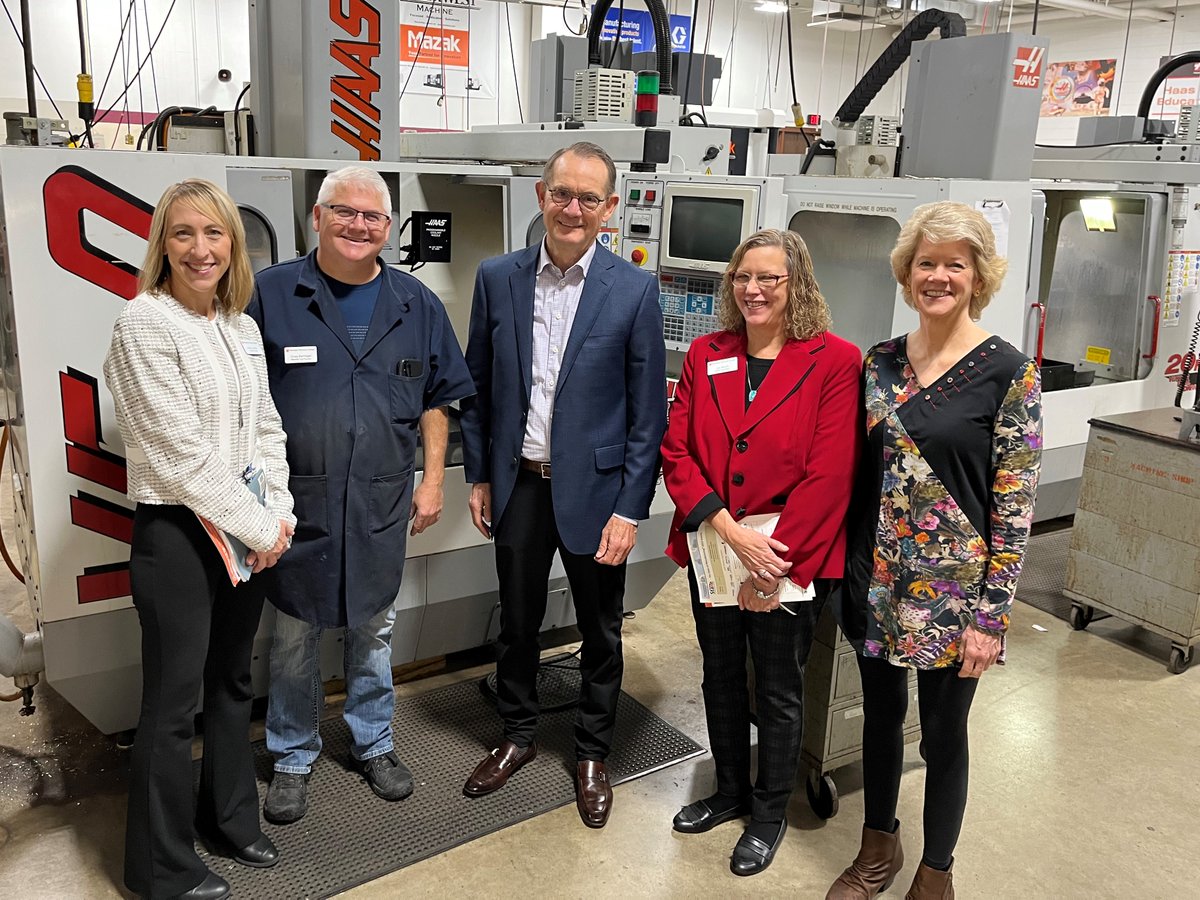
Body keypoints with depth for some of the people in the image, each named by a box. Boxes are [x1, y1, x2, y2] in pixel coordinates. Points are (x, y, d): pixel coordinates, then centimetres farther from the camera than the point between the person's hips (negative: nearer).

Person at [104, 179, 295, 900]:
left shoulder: (243, 327, 9)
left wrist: (279, 515, -4)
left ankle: (230, 815, 38)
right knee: (174, 703, 4)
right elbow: (181, 452, -18)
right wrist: (258, 528, -13)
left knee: (233, 683, 19)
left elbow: (267, 429, 10)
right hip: (177, 534, -7)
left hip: (249, 534, 7)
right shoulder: (146, 323, -13)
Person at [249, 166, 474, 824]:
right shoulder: (269, 294, -5)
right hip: (295, 503, -2)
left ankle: (373, 743, 35)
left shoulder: (416, 305, 4)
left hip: (382, 505, 2)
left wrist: (433, 480, 5)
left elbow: (436, 400, 10)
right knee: (293, 635, 10)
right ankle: (292, 758, 29)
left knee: (375, 629, 16)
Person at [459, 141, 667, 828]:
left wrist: (630, 509, -11)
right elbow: (479, 385, 8)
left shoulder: (635, 290, -9)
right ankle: (519, 736, 40)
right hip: (519, 486, 2)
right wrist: (480, 475, 6)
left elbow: (649, 412, -8)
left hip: (594, 488, -2)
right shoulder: (498, 278, 0)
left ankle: (593, 754, 34)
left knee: (601, 631, 13)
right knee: (517, 622, 17)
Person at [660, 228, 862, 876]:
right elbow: (676, 452, -3)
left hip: (792, 561, -4)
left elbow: (829, 477, -15)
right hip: (712, 553, 4)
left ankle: (771, 812, 34)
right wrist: (730, 528, -16)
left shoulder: (835, 362, -10)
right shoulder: (706, 356, 4)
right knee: (721, 679, 20)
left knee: (778, 690, 12)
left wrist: (774, 567, -16)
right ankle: (730, 791, 42)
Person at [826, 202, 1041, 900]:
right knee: (881, 713, 19)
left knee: (943, 732, 12)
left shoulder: (1009, 371, -11)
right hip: (877, 577, 4)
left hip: (954, 588, -4)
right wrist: (847, 565, 7)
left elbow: (1016, 505, -11)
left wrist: (991, 615, -13)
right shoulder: (883, 361, 3)